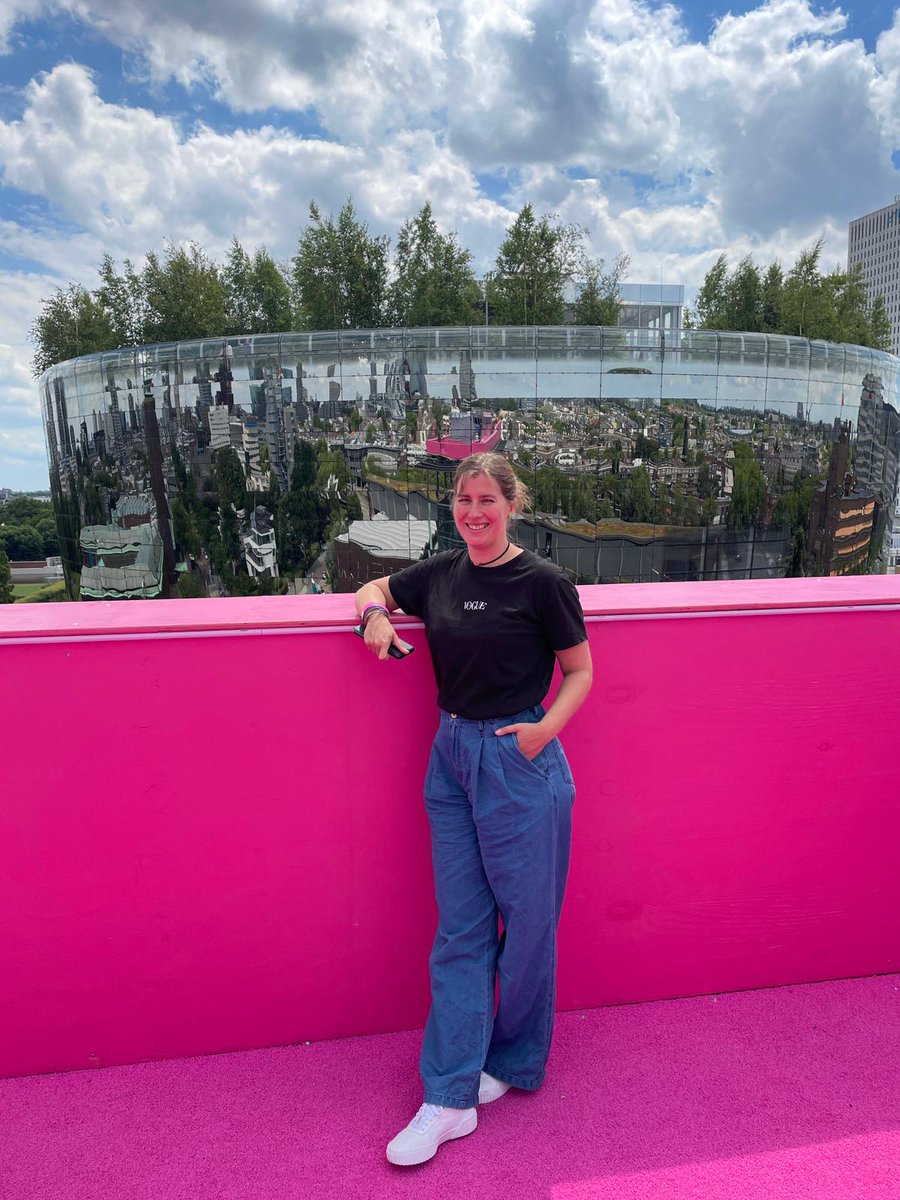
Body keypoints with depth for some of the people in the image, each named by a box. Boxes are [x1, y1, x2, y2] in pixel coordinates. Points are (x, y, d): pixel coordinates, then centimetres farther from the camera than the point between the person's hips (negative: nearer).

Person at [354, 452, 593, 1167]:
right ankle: (449, 1098, 19)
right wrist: (376, 616, 0)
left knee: (526, 921, 10)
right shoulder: (439, 574, 6)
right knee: (460, 930, 10)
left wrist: (547, 727, -17)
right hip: (451, 756, 5)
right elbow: (374, 589, 23)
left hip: (519, 763, -5)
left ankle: (513, 1063, 34)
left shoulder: (542, 582, -8)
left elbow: (580, 670, -1)